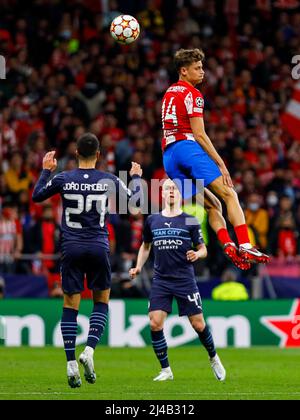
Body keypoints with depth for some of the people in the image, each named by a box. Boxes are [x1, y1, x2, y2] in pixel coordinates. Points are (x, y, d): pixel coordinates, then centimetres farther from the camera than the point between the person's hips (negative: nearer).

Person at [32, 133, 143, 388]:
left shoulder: (62, 179, -3)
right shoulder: (109, 181, -3)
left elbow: (36, 196, 13)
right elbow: (135, 200, 12)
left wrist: (46, 171, 26)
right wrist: (136, 177, 30)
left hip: (71, 248, 0)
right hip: (98, 247, 0)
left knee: (70, 307, 5)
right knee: (101, 302, 14)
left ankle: (71, 364, -3)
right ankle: (89, 351, -6)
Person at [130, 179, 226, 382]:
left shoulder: (190, 221, 1)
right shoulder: (152, 221, 8)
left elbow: (203, 249, 4)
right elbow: (146, 246, 23)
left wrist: (197, 254, -18)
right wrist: (138, 267, 10)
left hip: (185, 280, -2)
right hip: (161, 280, 2)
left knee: (198, 324, -1)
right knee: (155, 324, -11)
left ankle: (213, 358, 27)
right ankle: (166, 371, 1)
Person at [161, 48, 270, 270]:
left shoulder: (169, 93, 24)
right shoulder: (191, 94, -2)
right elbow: (199, 134, -9)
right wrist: (221, 164, -9)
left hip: (168, 156, 9)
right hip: (188, 148, -9)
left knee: (212, 205, 9)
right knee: (229, 195, -13)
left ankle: (228, 245, -12)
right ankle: (245, 246, -29)